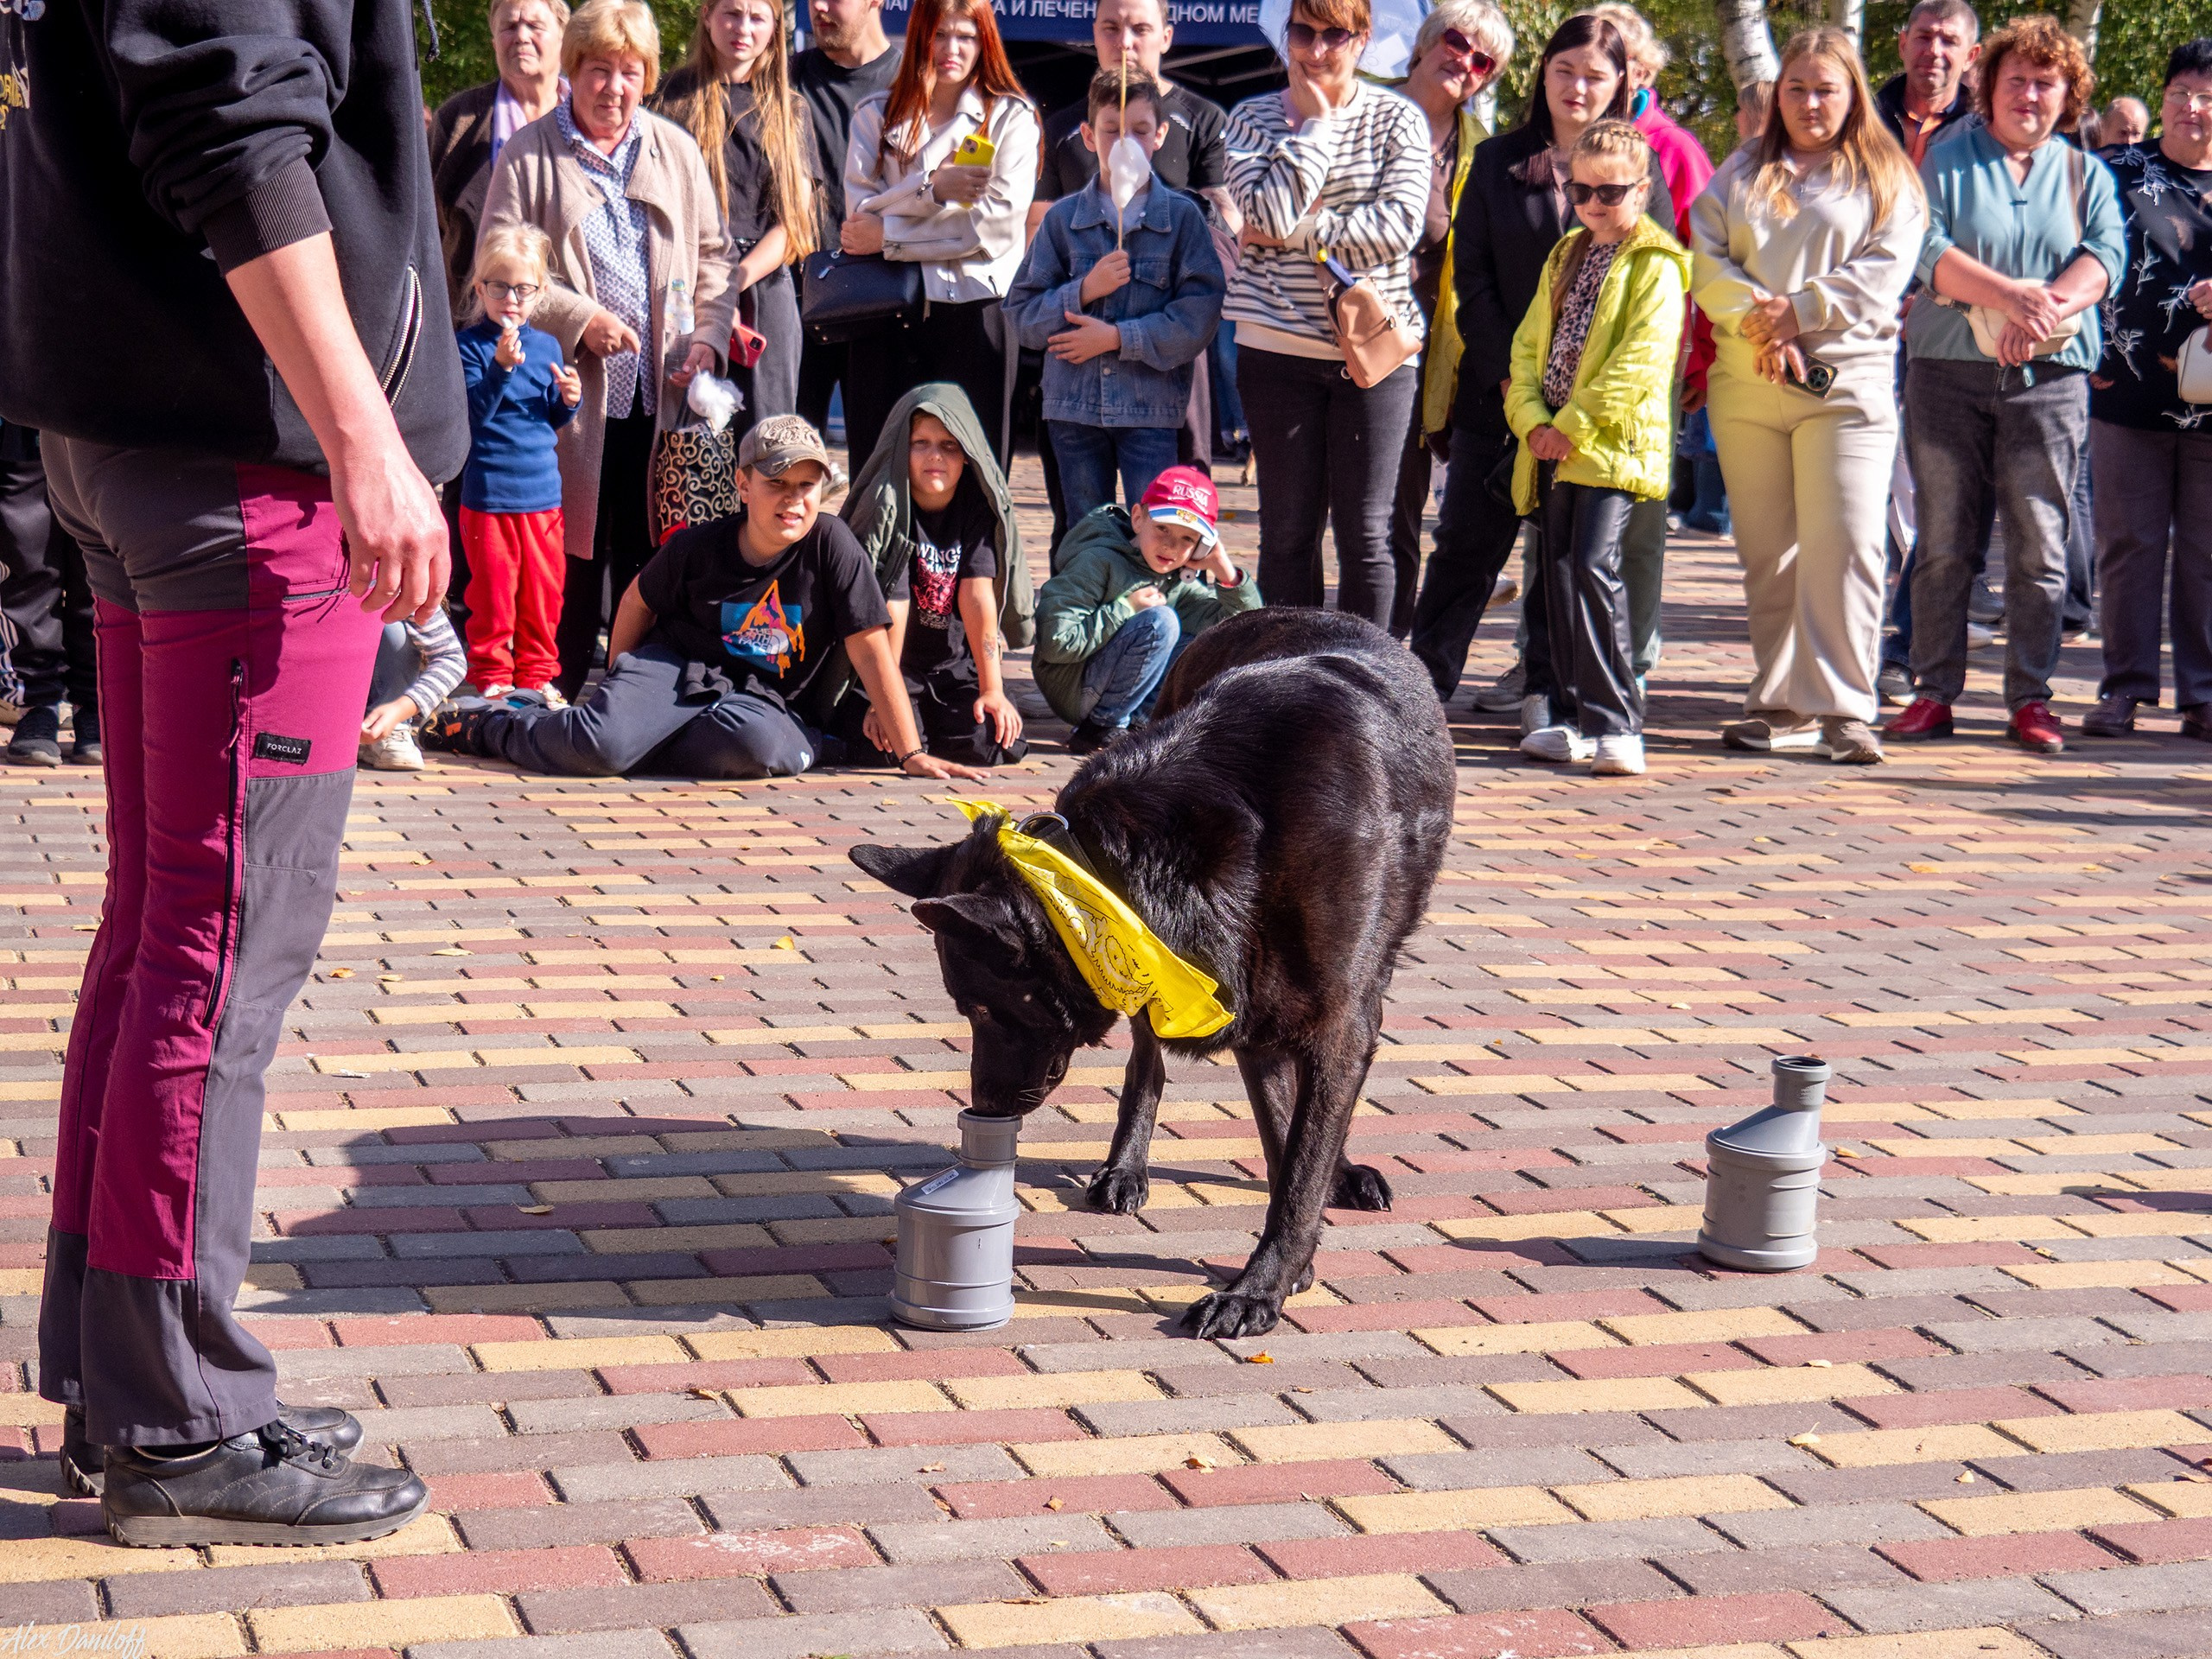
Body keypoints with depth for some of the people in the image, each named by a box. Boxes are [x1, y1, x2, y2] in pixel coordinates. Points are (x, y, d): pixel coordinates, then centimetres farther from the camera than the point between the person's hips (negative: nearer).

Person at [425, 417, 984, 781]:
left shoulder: (831, 545, -12)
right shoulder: (699, 545, -6)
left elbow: (871, 648, -13)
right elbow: (638, 602, 12)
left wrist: (909, 753, -14)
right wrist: (619, 683, 14)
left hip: (759, 698, 0)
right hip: (673, 668, 0)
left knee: (756, 743, -38)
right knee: (600, 744, -30)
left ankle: (637, 737, -14)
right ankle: (491, 720, 2)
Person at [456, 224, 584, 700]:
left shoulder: (547, 345, 10)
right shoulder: (470, 345, -5)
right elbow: (472, 414, -16)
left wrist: (569, 399, -4)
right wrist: (501, 367, -28)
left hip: (543, 488, 5)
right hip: (488, 494, -5)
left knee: (544, 589, 10)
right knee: (493, 590, 0)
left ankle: (537, 673, 23)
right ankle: (492, 674, 13)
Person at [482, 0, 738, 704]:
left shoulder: (675, 150, 12)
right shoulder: (530, 154, 1)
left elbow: (712, 255, 16)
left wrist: (708, 338, 1)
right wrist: (579, 317, -12)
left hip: (661, 395, 3)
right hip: (572, 394, -3)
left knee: (647, 550, 7)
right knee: (574, 553, 0)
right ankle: (561, 702, 9)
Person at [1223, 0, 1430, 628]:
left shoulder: (1398, 120, 3)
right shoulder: (1253, 118, 5)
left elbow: (1399, 227, -11)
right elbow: (1271, 215, -12)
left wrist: (1300, 231, -13)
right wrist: (1314, 123, -7)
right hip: (1279, 346, 1)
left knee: (1365, 533, 1)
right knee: (1287, 529, 6)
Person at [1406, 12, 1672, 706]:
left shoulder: (1640, 167, 5)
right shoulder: (1498, 161, 10)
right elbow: (1471, 275, 5)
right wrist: (1510, 370, -7)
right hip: (1499, 389, 1)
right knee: (1467, 541, 1)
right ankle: (1424, 687, 7)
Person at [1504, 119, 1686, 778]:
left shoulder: (1655, 265, -4)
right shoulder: (1566, 257, 20)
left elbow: (1640, 360, -14)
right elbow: (1530, 341, 15)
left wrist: (1574, 426, -16)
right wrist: (1532, 417, -2)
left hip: (1613, 444, -7)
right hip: (1553, 442, 7)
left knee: (1593, 566, -17)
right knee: (1556, 574, 8)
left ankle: (1616, 724, -15)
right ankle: (1566, 716, 17)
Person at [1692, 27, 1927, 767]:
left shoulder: (1886, 180, 9)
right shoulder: (1741, 174, 17)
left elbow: (1882, 275, -4)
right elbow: (1706, 260, 4)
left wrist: (1799, 311, -13)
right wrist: (1757, 322, -11)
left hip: (1846, 380, -3)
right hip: (1746, 382, 3)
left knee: (1844, 544, -12)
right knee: (1766, 553, 6)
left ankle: (1843, 708, -9)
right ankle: (1781, 707, 12)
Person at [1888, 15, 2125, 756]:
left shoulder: (2087, 175, 15)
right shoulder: (1945, 160, 8)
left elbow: (2106, 254, -1)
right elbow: (1927, 249, -7)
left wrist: (2046, 311, -20)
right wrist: (2011, 294, -20)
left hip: (2050, 379, 1)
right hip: (1948, 370, -1)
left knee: (2040, 546, -1)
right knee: (1943, 541, 1)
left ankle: (2030, 697, 5)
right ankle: (1934, 693, 7)